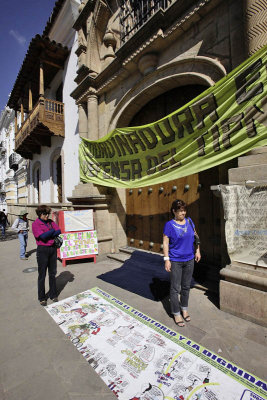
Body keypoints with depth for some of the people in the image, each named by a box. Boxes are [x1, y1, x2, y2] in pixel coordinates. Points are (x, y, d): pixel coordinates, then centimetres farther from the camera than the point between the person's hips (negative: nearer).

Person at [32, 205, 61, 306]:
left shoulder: (51, 222, 8)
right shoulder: (35, 224, -8)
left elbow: (59, 231, -3)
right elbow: (43, 236, -20)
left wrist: (48, 235, -16)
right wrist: (53, 231, -7)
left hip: (53, 249, 5)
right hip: (43, 250, -5)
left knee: (52, 273, 14)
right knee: (42, 275, 7)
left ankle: (53, 295, 30)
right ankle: (42, 298, 24)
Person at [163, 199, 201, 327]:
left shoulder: (189, 221, 1)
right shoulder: (169, 225, -14)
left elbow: (195, 236, 14)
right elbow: (165, 243, -12)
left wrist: (197, 251, 10)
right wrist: (167, 259, -14)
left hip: (189, 260, 5)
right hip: (175, 261, -5)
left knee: (186, 286, 19)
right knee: (175, 288, 6)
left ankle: (184, 309, 39)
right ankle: (176, 313, 25)